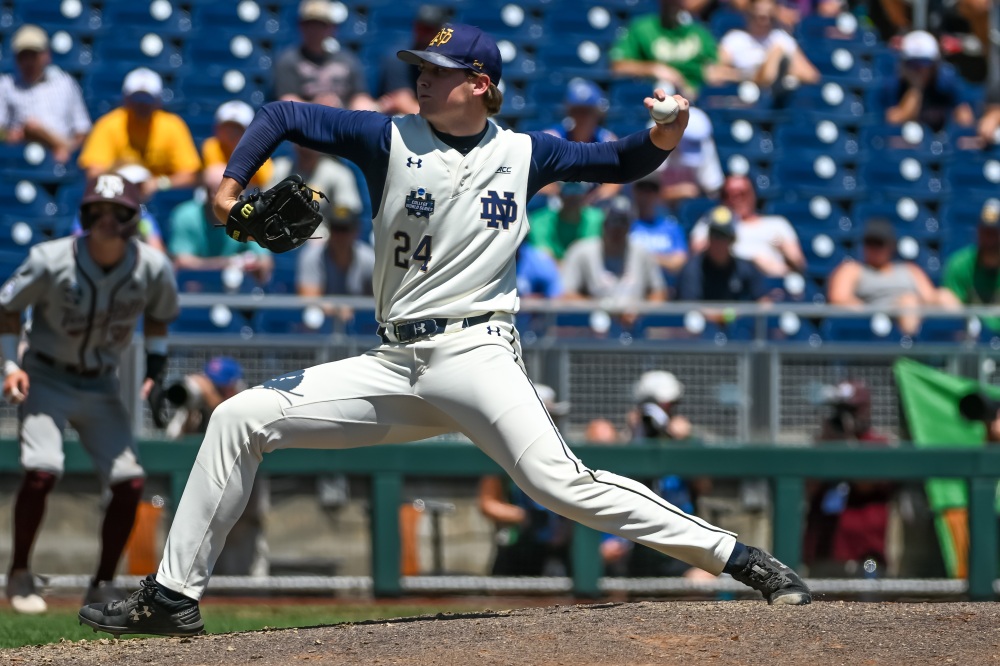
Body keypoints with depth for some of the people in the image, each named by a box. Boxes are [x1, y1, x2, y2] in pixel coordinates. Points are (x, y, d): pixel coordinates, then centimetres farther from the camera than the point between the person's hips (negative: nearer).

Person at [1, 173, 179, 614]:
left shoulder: (152, 268, -12)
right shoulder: (51, 261, -20)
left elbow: (158, 315, 10)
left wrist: (155, 367, -2)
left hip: (101, 386, 4)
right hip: (47, 379, -4)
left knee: (129, 482, -7)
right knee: (42, 470, -24)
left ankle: (102, 586, 11)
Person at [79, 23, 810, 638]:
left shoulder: (523, 153, 6)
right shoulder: (392, 140, 6)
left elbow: (618, 162, 13)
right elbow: (282, 116, 7)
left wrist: (663, 139, -9)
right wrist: (232, 183, -9)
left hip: (477, 354, -4)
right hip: (395, 365, 4)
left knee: (558, 480, -26)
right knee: (240, 418, -2)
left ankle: (737, 559, -23)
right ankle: (174, 595, 4)